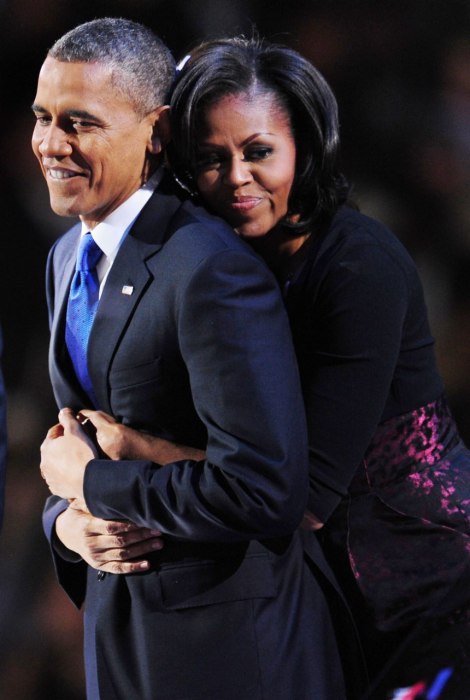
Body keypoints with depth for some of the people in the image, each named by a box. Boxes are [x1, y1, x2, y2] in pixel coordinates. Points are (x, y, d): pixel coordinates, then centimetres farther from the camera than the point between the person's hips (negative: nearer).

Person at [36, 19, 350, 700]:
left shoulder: (213, 268, -22)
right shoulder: (68, 258, 7)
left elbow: (266, 493, -29)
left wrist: (90, 480, -17)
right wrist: (67, 520, -6)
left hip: (226, 645, -8)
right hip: (116, 621, 8)